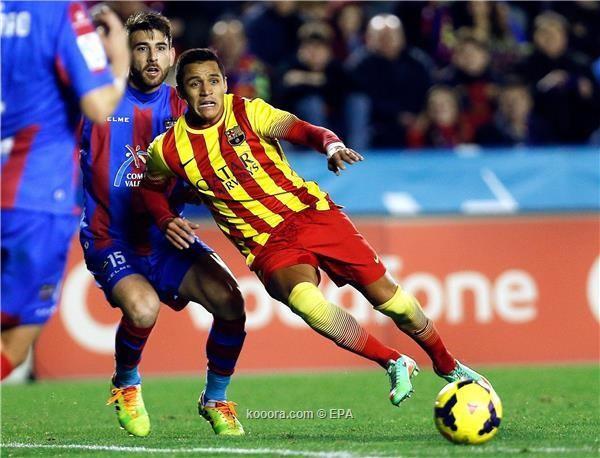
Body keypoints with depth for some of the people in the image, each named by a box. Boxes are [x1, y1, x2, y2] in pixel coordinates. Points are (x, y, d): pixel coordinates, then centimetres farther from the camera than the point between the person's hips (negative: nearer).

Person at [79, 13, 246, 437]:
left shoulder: (181, 107, 4)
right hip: (110, 238, -4)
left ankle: (215, 400, 8)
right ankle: (125, 385, 2)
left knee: (230, 301, -17)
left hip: (165, 238, 4)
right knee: (143, 307, -32)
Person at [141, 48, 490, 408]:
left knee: (385, 294, -6)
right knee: (303, 299, -32)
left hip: (311, 213, 0)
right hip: (267, 245, 0)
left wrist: (333, 146, -38)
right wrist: (168, 222, -1)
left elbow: (304, 131, -16)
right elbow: (151, 187, 18)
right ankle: (394, 364, -15)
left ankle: (448, 366, 19)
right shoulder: (168, 150, -2)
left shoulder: (247, 112, -6)